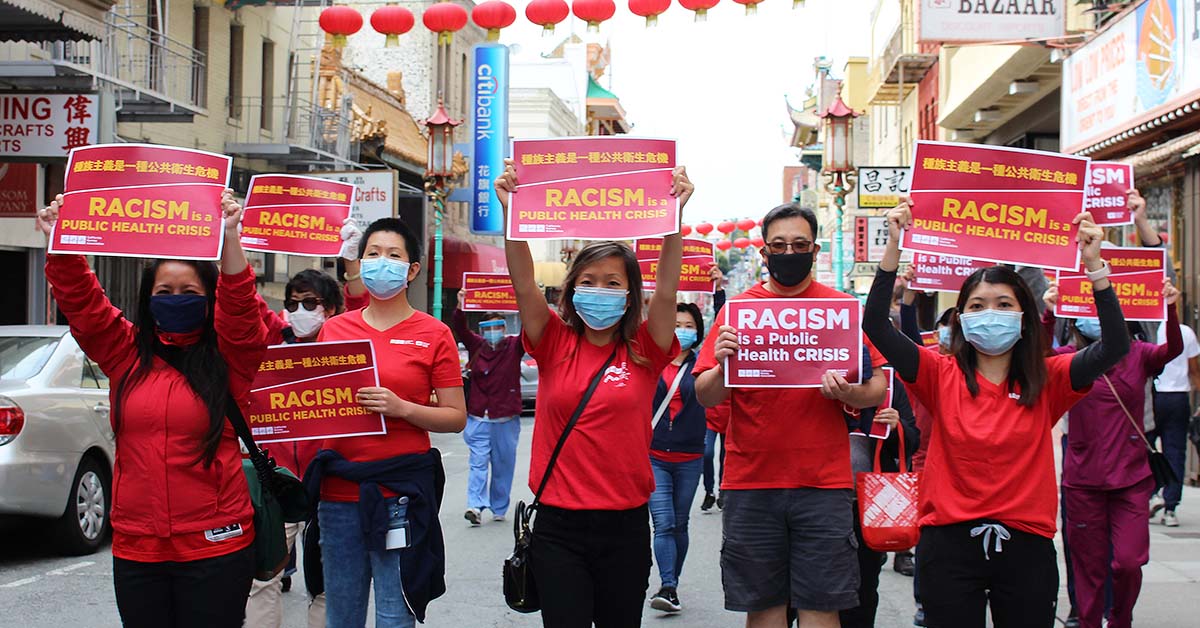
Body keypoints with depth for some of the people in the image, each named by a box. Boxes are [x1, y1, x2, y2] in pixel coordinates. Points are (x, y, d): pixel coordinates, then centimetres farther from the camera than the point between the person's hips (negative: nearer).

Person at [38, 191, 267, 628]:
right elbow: (80, 300, 2)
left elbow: (239, 305, -16)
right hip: (135, 547, 3)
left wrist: (229, 237, -30)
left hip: (215, 546, -3)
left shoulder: (228, 359, 0)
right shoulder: (127, 354, 9)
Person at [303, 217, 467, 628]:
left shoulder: (433, 334, -1)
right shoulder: (334, 329, 9)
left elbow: (456, 417, -2)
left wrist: (401, 408, -16)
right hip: (339, 488, 3)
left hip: (400, 491, -3)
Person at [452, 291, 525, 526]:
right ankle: (475, 505, -17)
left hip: (506, 419, 0)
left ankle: (499, 508, 18)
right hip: (478, 418, 0)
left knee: (503, 466, 8)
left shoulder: (514, 347, 1)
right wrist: (460, 308, -25)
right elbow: (459, 328, -7)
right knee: (478, 462, -9)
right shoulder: (476, 345, 5)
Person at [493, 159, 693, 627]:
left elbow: (666, 292, -13)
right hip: (559, 524, 0)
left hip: (625, 524, 1)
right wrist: (510, 212, -21)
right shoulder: (556, 346, 2)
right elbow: (525, 286, -10)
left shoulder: (644, 352, 1)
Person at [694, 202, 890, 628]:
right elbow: (706, 397, 2)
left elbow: (878, 388, 3)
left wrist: (850, 393, -18)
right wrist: (722, 366, -18)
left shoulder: (842, 307, 5)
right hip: (750, 482, 1)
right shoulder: (738, 308, 5)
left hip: (823, 482, -1)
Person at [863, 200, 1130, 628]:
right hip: (950, 544, -1)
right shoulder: (942, 376, 1)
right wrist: (894, 248, -17)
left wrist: (1094, 266, -18)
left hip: (1025, 547, 1)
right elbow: (875, 327, -9)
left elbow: (1115, 347, -10)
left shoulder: (1048, 381, 3)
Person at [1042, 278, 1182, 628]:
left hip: (1131, 477, 0)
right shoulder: (1070, 358, -3)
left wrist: (1170, 309, -34)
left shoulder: (1137, 354, 1)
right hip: (1083, 478, 0)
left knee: (1129, 562, -5)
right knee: (1089, 566, 6)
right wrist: (1048, 314, -37)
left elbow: (1173, 350, -17)